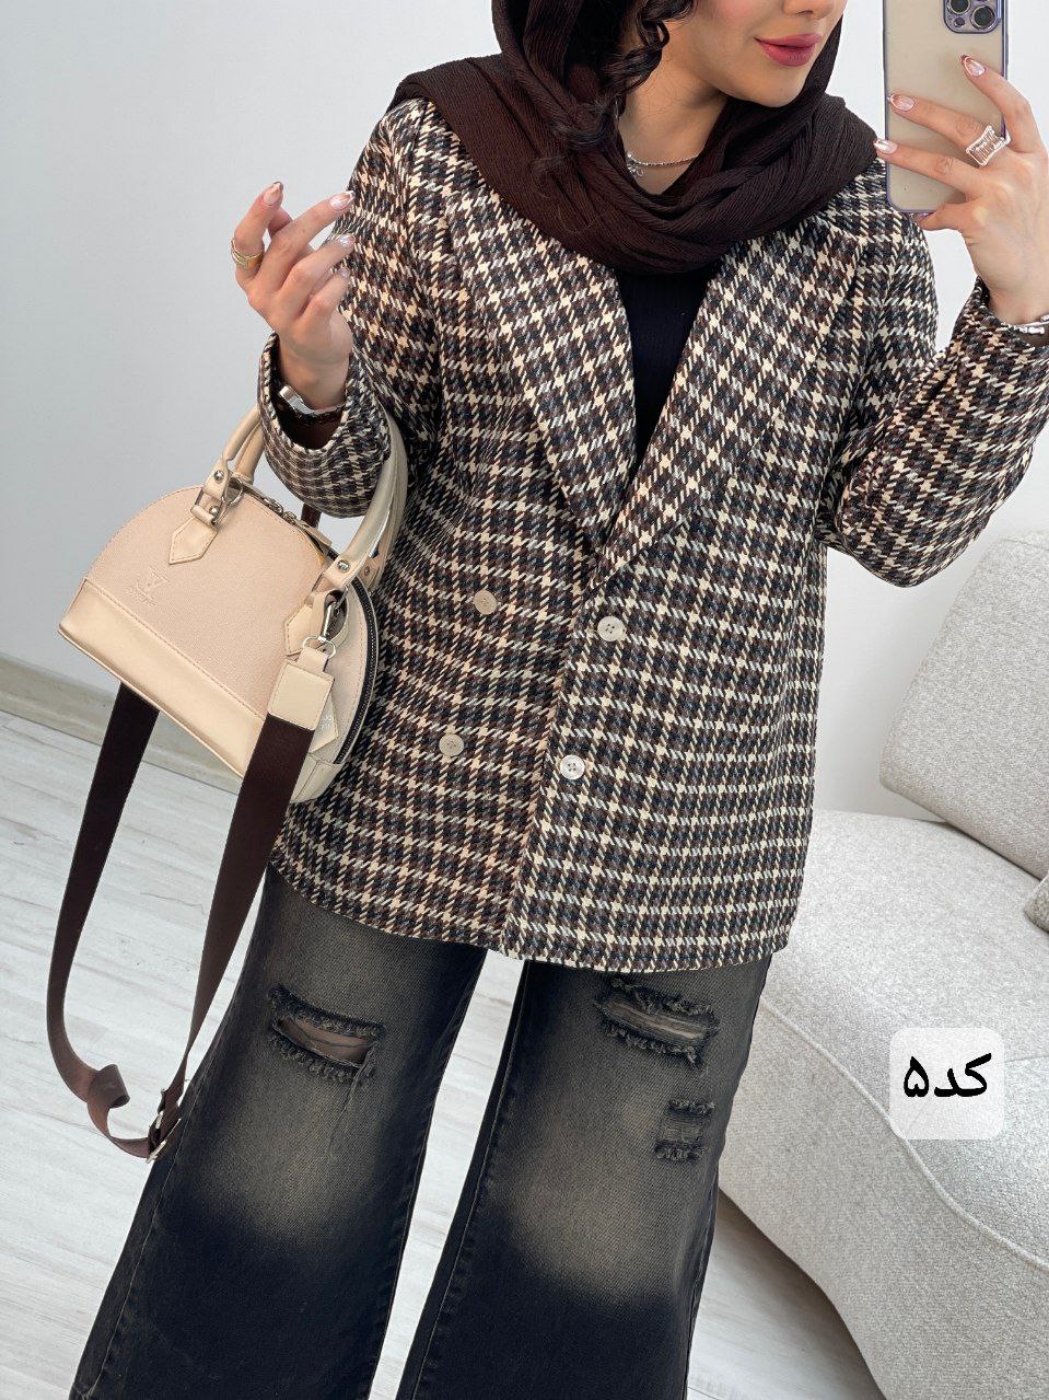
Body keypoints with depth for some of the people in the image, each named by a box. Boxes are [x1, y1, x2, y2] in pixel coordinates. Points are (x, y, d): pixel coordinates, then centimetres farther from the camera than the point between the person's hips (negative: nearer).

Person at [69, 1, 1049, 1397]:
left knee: (590, 1279, 14)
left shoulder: (850, 202, -1)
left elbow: (898, 525, -4)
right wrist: (313, 380, -23)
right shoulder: (440, 146, -5)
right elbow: (354, 473, -1)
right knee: (280, 1215, 13)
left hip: (690, 844, 2)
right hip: (414, 782, -1)